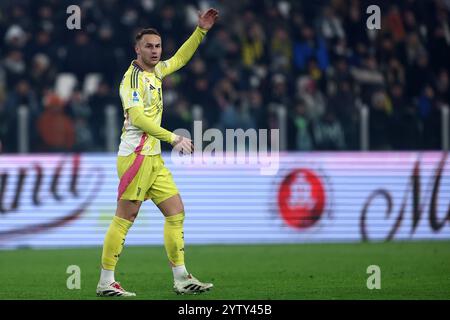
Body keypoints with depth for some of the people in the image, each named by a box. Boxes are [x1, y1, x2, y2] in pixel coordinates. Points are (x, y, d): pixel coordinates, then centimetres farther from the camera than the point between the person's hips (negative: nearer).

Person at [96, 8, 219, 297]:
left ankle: (181, 279, 7)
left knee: (176, 212, 5)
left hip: (154, 158, 9)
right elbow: (138, 117, -20)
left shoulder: (155, 71, 15)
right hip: (136, 156, -9)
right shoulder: (133, 77, -11)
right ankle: (106, 282, -6)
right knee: (125, 218, -9)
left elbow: (180, 58, 32)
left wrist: (201, 30, 24)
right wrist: (173, 138, -21)